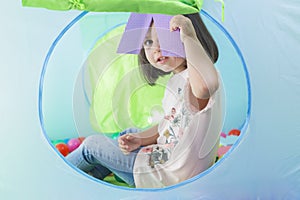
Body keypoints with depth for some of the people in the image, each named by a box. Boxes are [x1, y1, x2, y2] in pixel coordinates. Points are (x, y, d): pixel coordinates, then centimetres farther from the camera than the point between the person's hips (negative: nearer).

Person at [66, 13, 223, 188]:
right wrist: (140, 139, 0)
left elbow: (207, 85, -54)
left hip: (171, 175, -10)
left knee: (92, 144, 6)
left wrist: (188, 37, -44)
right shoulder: (176, 82, 8)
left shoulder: (196, 77, -26)